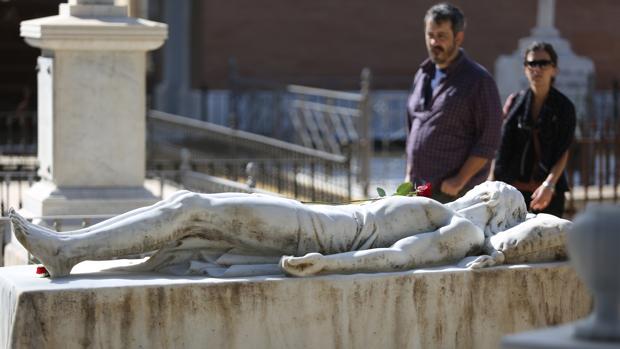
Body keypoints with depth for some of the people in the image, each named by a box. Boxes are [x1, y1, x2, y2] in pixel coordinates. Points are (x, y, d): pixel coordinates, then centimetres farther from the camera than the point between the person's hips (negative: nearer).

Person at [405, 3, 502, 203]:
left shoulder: (478, 80, -5)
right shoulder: (423, 75, 17)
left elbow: (488, 141, -10)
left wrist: (459, 181, -15)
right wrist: (409, 175, 16)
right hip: (417, 190, 7)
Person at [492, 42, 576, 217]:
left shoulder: (564, 107, 2)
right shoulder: (515, 102, 7)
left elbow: (562, 154, -2)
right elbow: (501, 148, 7)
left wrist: (549, 185, -17)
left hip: (550, 190, -1)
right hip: (515, 188, 1)